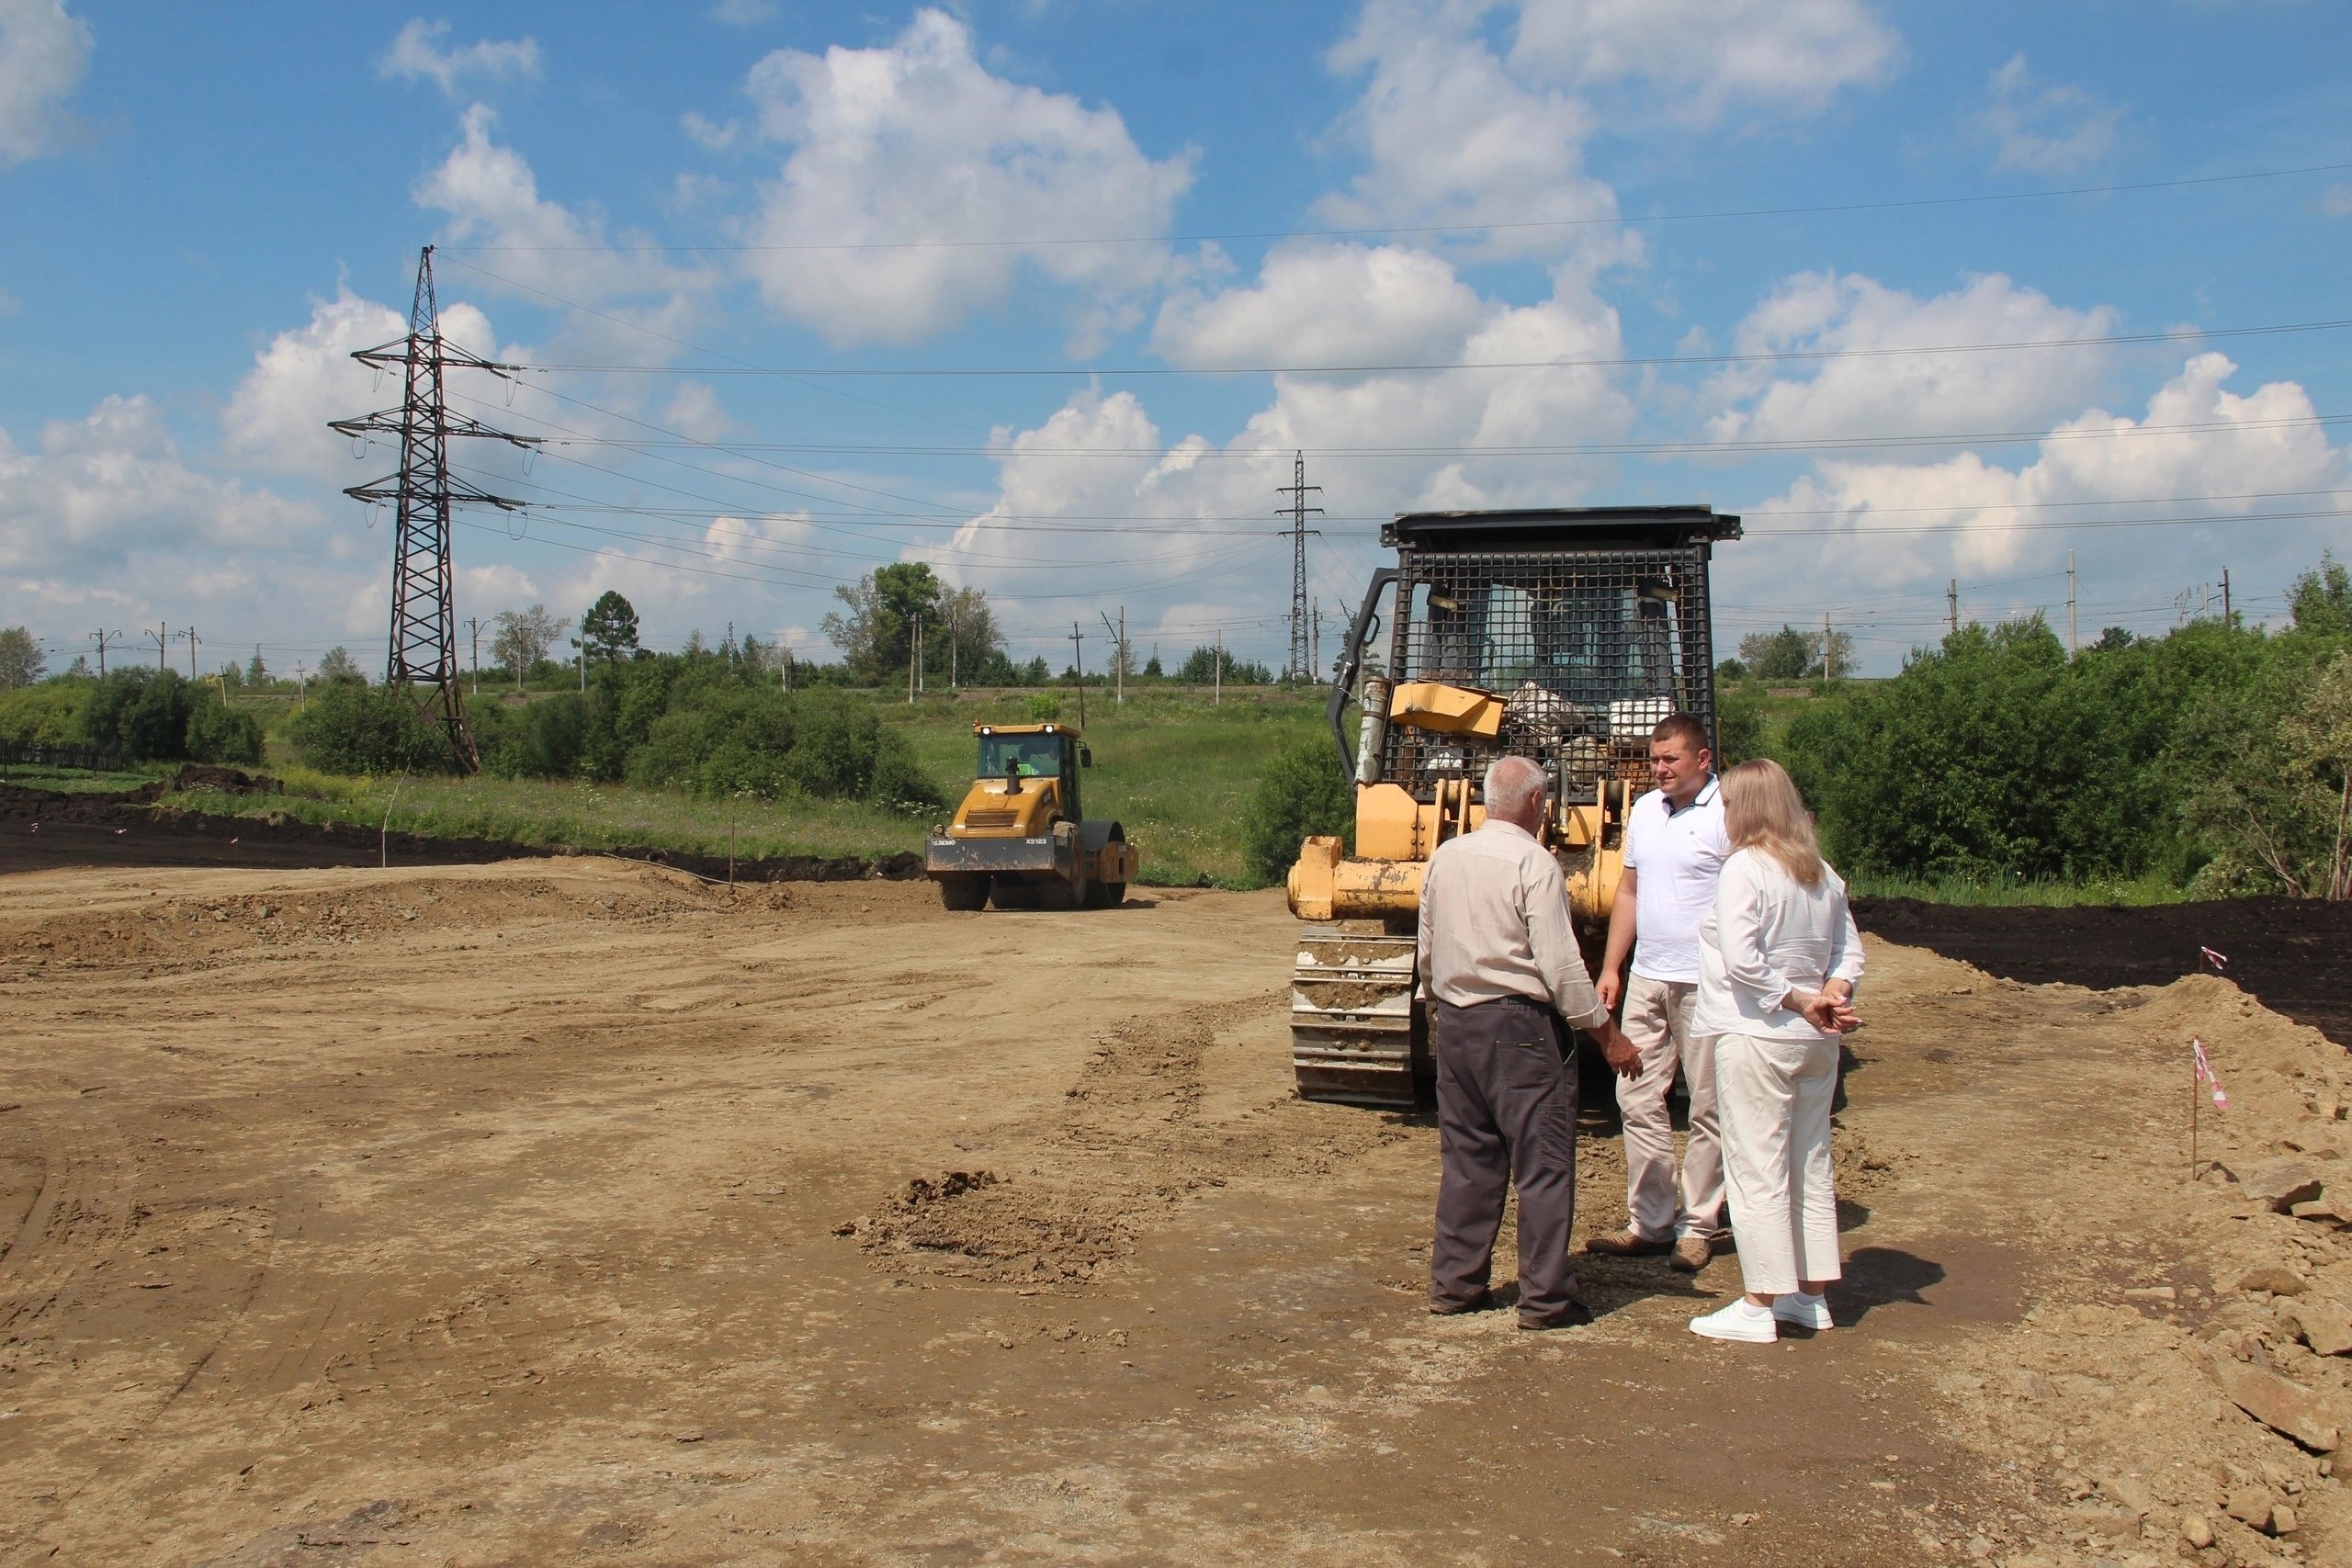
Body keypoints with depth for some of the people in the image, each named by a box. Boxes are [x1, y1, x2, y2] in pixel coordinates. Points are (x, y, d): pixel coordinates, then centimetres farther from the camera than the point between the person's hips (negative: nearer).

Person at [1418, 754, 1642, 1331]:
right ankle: (1545, 1299, 5)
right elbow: (1560, 963, -16)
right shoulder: (1533, 863, -13)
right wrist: (1605, 1031, -8)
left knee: (1466, 1159, 14)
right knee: (1543, 1163, 1)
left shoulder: (1445, 857, 6)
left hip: (1455, 1023, 7)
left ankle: (1454, 1284, 20)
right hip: (1521, 1024, -7)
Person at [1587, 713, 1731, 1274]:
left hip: (1707, 985, -7)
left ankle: (1698, 1227, 14)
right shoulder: (1645, 810, 11)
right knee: (1637, 1100, 8)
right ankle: (1649, 1222, 17)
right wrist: (1610, 966, 14)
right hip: (1647, 978, 7)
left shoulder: (1728, 814, -11)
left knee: (1707, 1109, 4)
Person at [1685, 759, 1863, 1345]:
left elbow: (1741, 960, -22)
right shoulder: (1822, 872, 9)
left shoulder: (1745, 867, -14)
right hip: (1816, 1039, 8)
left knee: (1756, 1169, -1)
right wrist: (1831, 994, -5)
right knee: (1811, 1165, 14)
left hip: (1757, 1035, -8)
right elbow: (1849, 949, 10)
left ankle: (1760, 1307, 3)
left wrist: (1799, 1000, -13)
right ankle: (1812, 1295, 23)